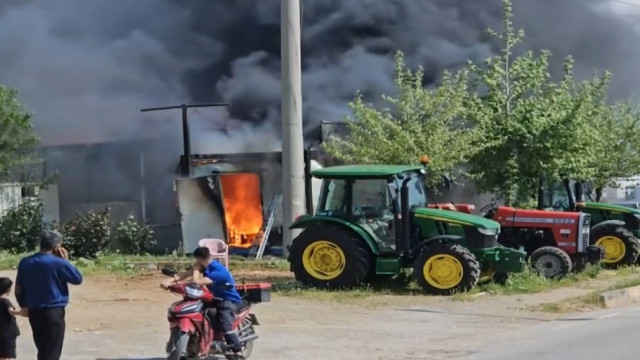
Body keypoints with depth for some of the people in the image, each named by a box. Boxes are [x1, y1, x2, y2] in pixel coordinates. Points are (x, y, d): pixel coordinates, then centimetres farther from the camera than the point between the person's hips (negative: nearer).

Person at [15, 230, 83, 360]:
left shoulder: (25, 262, 4)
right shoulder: (58, 263, -14)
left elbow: (18, 290, 10)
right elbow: (78, 278, -1)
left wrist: (25, 307, 22)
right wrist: (66, 261, 4)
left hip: (34, 312, 6)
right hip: (53, 312, -6)